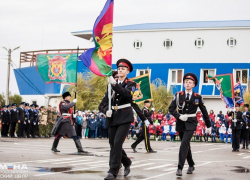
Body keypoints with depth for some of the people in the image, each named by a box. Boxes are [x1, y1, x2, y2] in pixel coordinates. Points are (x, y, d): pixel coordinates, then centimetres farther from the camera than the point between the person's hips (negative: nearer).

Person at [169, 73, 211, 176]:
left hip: (191, 123, -3)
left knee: (184, 143, -19)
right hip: (181, 123, 3)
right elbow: (171, 108, 1)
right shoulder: (178, 95, 4)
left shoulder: (197, 97, 2)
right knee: (186, 145, 13)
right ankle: (191, 165, 30)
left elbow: (204, 111, 10)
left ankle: (180, 167, -20)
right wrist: (179, 116, -14)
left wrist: (208, 125, 14)